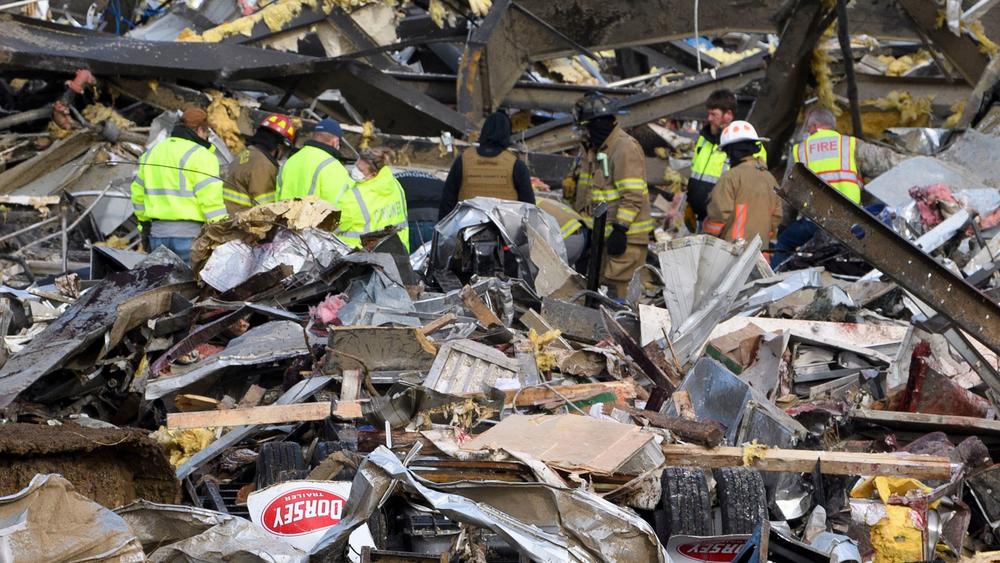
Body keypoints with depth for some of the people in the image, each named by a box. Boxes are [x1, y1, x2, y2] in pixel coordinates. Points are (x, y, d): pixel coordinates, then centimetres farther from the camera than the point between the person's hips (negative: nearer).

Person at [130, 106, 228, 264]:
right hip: (189, 233, -7)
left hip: (157, 234, 7)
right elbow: (211, 201, -14)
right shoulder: (200, 156, -7)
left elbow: (138, 193, 23)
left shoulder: (151, 152, 17)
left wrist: (145, 224, 30)